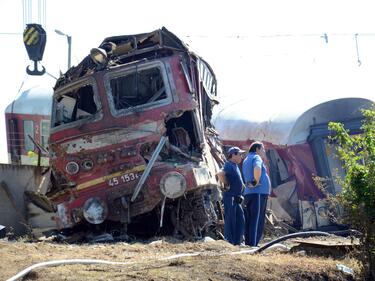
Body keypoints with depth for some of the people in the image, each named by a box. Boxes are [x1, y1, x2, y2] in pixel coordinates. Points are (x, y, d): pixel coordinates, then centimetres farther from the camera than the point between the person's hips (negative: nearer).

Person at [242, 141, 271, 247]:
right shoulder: (256, 158, -4)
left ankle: (248, 244, 4)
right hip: (258, 193, -9)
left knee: (249, 222, 6)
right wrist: (257, 182, -15)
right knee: (257, 222, -13)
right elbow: (257, 168, -28)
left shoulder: (246, 160, 24)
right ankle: (253, 245, -19)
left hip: (248, 194, 9)